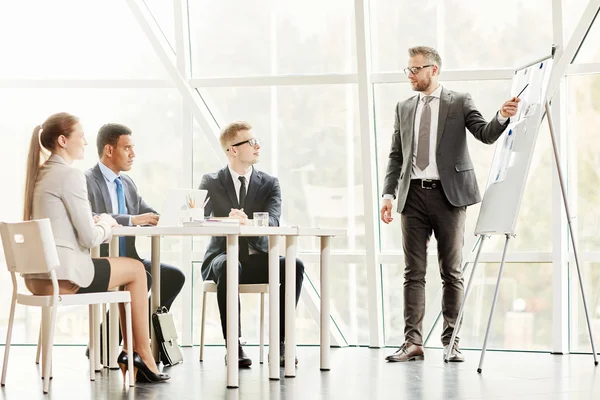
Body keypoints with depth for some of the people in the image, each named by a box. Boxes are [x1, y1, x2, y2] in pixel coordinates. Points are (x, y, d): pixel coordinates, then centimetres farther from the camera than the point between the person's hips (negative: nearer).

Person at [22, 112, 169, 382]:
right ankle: (143, 357, 17)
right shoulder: (70, 175, -14)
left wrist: (95, 221, 11)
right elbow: (89, 238, -16)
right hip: (63, 276, -9)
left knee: (125, 269, 25)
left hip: (35, 276, 9)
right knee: (137, 270, 12)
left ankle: (129, 350, 23)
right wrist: (105, 224, 5)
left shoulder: (38, 175, 13)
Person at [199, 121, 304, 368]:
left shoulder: (269, 184, 7)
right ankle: (233, 345, -34)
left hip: (258, 259, 2)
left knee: (295, 266, -27)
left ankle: (279, 343, -23)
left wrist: (248, 223, -34)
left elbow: (273, 221, -11)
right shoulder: (211, 182, 4)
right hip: (223, 256, -2)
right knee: (228, 267, -38)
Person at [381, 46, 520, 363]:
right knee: (413, 272, 0)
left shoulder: (459, 102, 5)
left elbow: (486, 134, -6)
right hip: (413, 195, 3)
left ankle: (451, 342, 6)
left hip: (448, 195, -3)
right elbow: (396, 156, 14)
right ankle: (412, 342, 0)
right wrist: (388, 194, 4)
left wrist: (503, 117, -26)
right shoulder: (404, 108, 15)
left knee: (451, 272, 1)